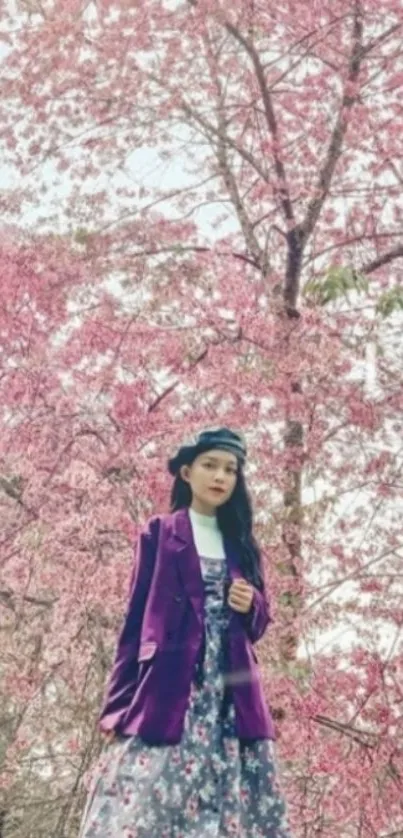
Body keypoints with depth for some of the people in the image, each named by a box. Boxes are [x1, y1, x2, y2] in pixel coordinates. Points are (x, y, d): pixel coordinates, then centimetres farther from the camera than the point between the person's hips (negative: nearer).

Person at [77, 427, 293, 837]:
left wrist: (250, 606, -4)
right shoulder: (159, 533, 8)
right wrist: (117, 705, -4)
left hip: (232, 696, 4)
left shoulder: (242, 543, 19)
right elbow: (135, 620, 3)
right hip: (167, 691, -4)